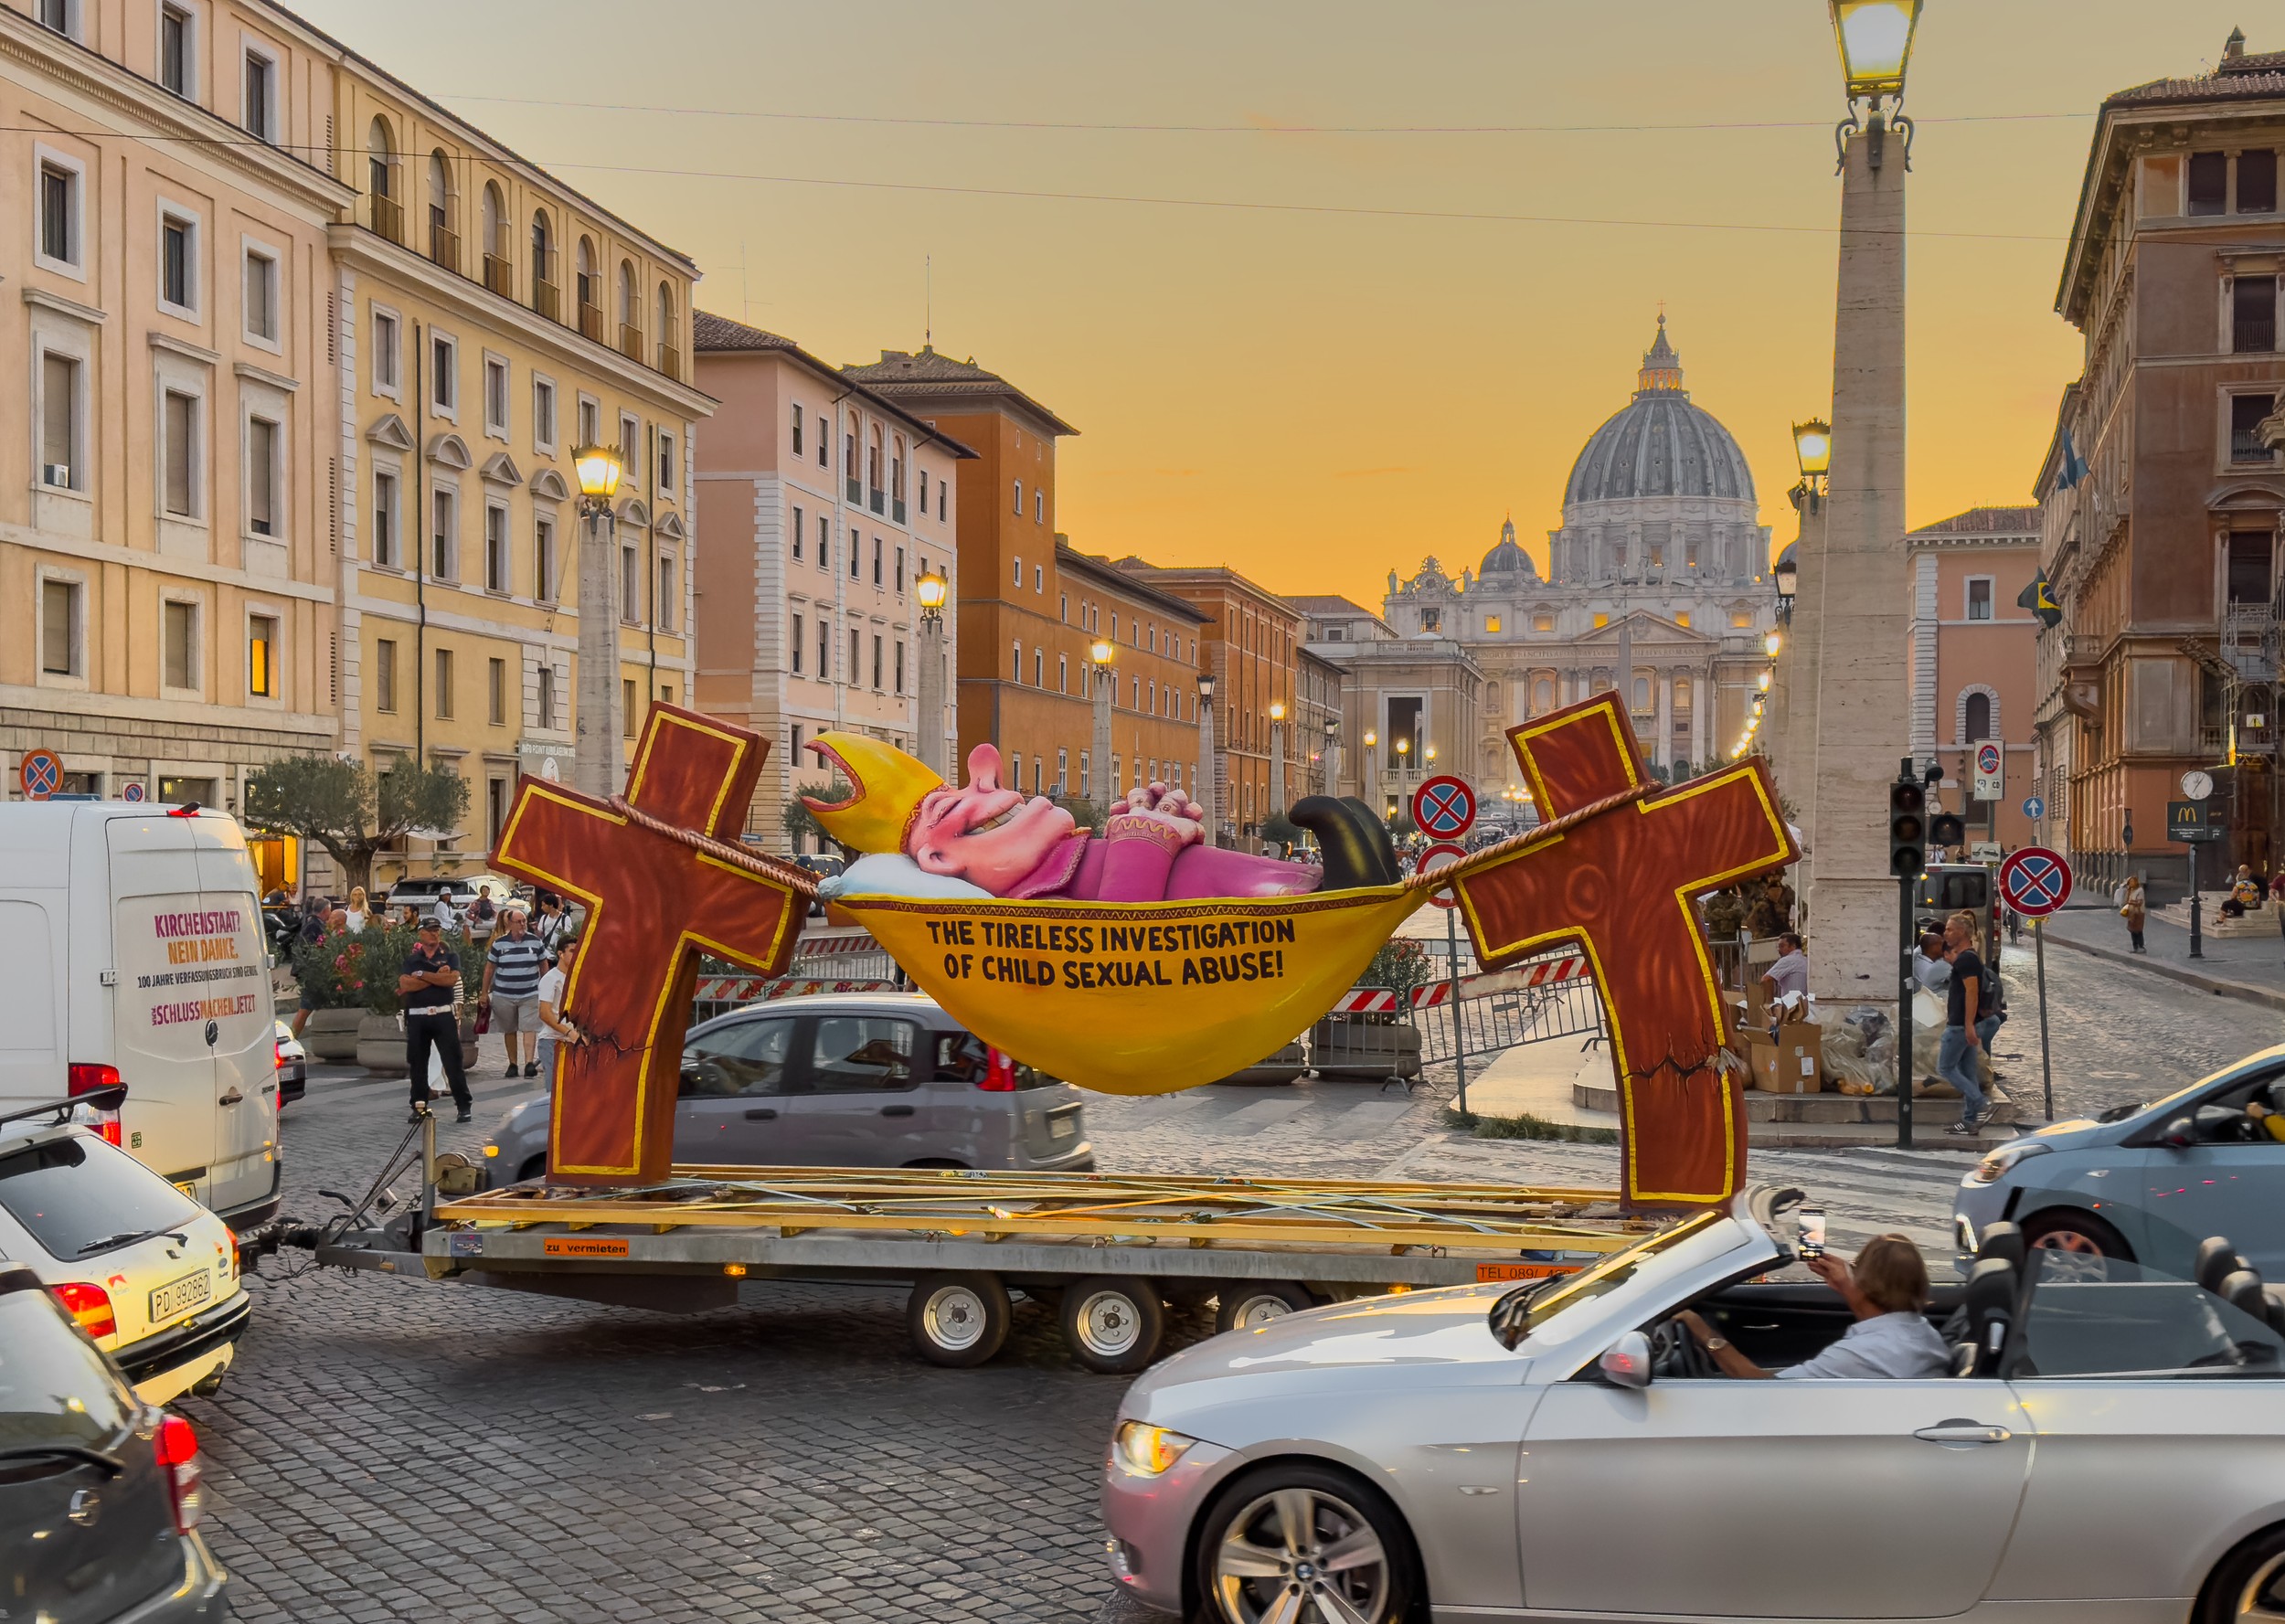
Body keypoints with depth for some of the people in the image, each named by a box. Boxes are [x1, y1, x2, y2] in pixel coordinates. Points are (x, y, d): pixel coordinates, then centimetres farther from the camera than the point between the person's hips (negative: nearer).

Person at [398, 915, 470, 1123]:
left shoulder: (449, 956, 7)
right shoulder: (411, 959, 10)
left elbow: (452, 979, -12)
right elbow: (404, 984, -7)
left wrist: (422, 975, -8)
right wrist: (437, 977, -10)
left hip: (444, 1015, -2)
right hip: (417, 1017, 2)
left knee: (453, 1061, -3)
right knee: (417, 1063, 6)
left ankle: (464, 1105, 0)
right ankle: (419, 1106, 15)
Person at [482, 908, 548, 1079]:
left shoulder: (535, 941, 3)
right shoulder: (499, 943, -1)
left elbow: (544, 965, 12)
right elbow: (489, 969, 6)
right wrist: (484, 993, 6)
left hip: (530, 995, 0)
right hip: (504, 995, 0)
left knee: (529, 1029, -12)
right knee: (509, 1031, 9)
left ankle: (529, 1063, -18)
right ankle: (512, 1064, 19)